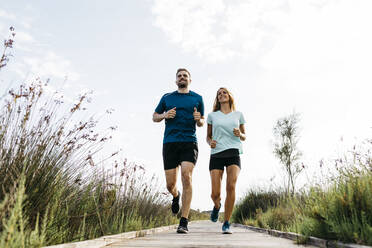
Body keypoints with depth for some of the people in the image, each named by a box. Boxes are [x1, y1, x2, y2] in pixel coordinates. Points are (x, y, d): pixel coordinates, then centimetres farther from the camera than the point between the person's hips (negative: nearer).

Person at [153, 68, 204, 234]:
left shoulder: (197, 98, 14)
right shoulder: (167, 98, 14)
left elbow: (201, 123, 19)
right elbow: (154, 117, 20)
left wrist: (198, 119, -6)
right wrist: (165, 115, -2)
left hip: (189, 142, -1)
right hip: (170, 143, 1)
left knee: (186, 177, -19)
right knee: (170, 184, 1)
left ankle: (184, 222, -12)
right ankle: (176, 196, 40)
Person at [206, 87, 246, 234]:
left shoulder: (238, 115, 14)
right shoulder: (212, 115, 13)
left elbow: (244, 137, 19)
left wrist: (239, 134, -4)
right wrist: (210, 142, -5)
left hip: (233, 153, 0)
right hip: (216, 154, 0)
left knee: (231, 186, -21)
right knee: (215, 194, -7)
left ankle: (227, 223, -6)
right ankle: (217, 206, 31)